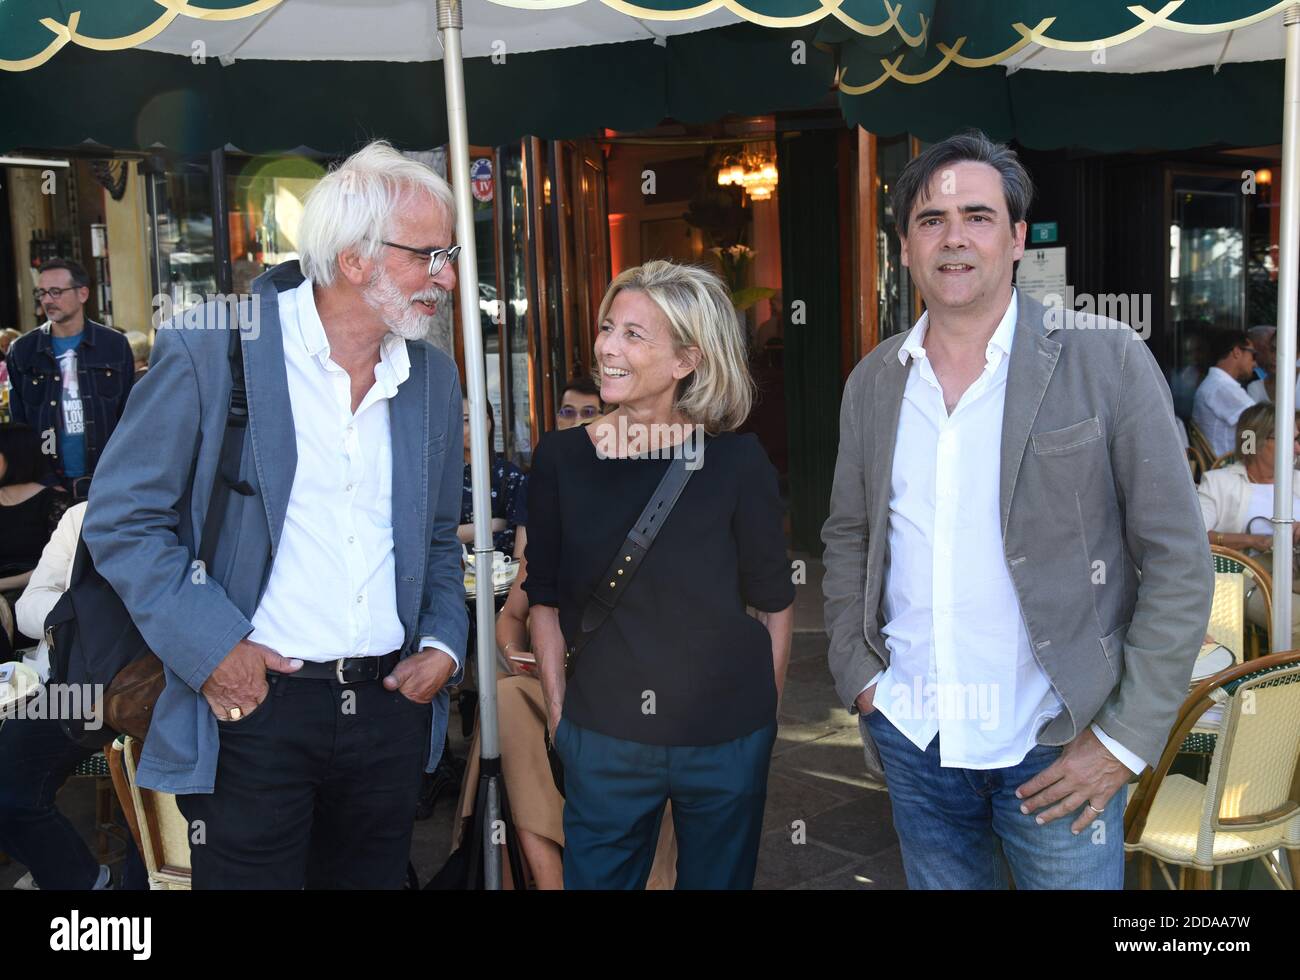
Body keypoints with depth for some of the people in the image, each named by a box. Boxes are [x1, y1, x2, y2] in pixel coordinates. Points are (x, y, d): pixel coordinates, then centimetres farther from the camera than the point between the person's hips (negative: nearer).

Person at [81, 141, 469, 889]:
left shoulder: (434, 376, 8)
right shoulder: (212, 348, -8)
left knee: (373, 878, 16)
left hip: (391, 708, 5)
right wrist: (211, 646, -13)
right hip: (255, 709, -4)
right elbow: (121, 518, -6)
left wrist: (443, 643, 3)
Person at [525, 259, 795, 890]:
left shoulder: (735, 461, -7)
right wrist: (558, 715, 3)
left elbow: (775, 604, 1)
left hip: (728, 743, 0)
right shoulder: (562, 459, -3)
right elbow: (545, 601, 5)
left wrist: (765, 715, 4)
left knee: (720, 878, 16)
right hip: (601, 740, 1)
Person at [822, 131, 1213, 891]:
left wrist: (1127, 739, -12)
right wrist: (856, 673, 4)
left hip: (1057, 744, -3)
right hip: (910, 735, 4)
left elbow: (1178, 562, -9)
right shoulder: (871, 383, 5)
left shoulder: (1107, 361, -9)